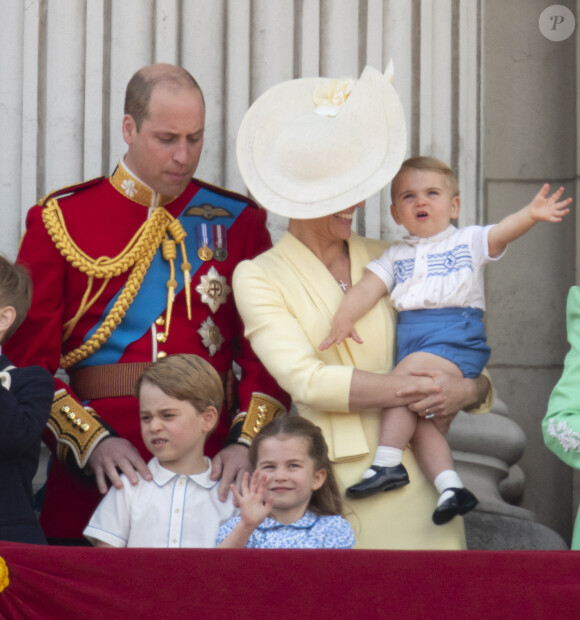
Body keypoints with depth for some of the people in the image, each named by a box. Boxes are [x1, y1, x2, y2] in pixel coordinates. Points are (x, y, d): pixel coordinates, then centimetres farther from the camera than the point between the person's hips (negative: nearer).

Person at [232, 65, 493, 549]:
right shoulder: (258, 279, 2)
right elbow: (306, 380, -11)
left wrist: (468, 391, -6)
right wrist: (416, 390, -14)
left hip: (415, 476, 3)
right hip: (332, 484, -3)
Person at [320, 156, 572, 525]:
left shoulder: (468, 242, 10)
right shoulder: (395, 256, 21)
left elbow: (501, 233, -8)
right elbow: (368, 287, 9)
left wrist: (531, 214, -29)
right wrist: (344, 319, -10)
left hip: (456, 336, -5)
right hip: (410, 338, 5)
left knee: (406, 374, -26)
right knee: (416, 416, -12)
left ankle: (388, 464, -22)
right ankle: (450, 487, -13)